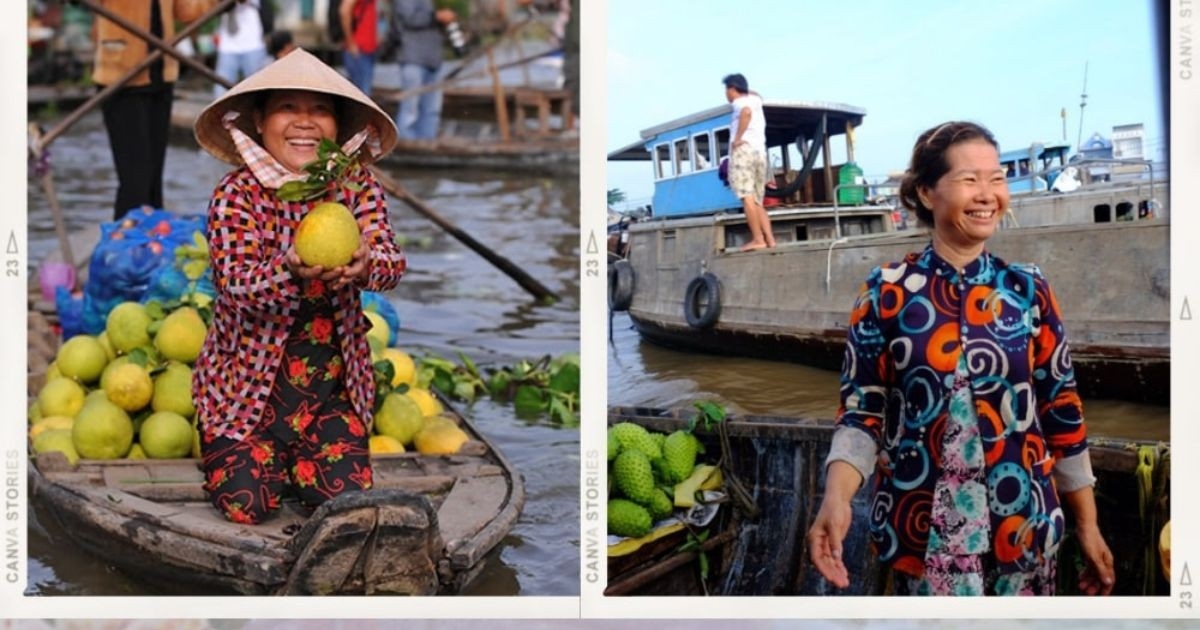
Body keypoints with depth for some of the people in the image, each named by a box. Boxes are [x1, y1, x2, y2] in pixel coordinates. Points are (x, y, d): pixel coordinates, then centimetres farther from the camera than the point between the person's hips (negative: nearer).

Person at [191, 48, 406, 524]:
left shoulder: (357, 186, -4)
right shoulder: (237, 193, -13)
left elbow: (390, 261, -17)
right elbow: (235, 281, -25)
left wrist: (364, 267, -42)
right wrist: (292, 271, -46)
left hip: (333, 383, 3)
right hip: (250, 379, -2)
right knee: (246, 505, -11)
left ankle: (295, 454, 26)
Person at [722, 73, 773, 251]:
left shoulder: (740, 102, -1)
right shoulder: (754, 101, 25)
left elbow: (746, 112, -24)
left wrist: (737, 138, -20)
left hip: (744, 151, -8)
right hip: (760, 153, 8)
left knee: (747, 196, -13)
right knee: (757, 202, 9)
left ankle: (758, 239, -21)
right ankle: (769, 239, -4)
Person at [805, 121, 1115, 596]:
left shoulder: (1028, 290, 1)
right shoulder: (887, 292, -4)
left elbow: (1061, 410, 5)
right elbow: (862, 409, -5)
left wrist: (1087, 524, 7)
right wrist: (836, 498, -22)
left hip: (1021, 525, 2)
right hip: (921, 528, -2)